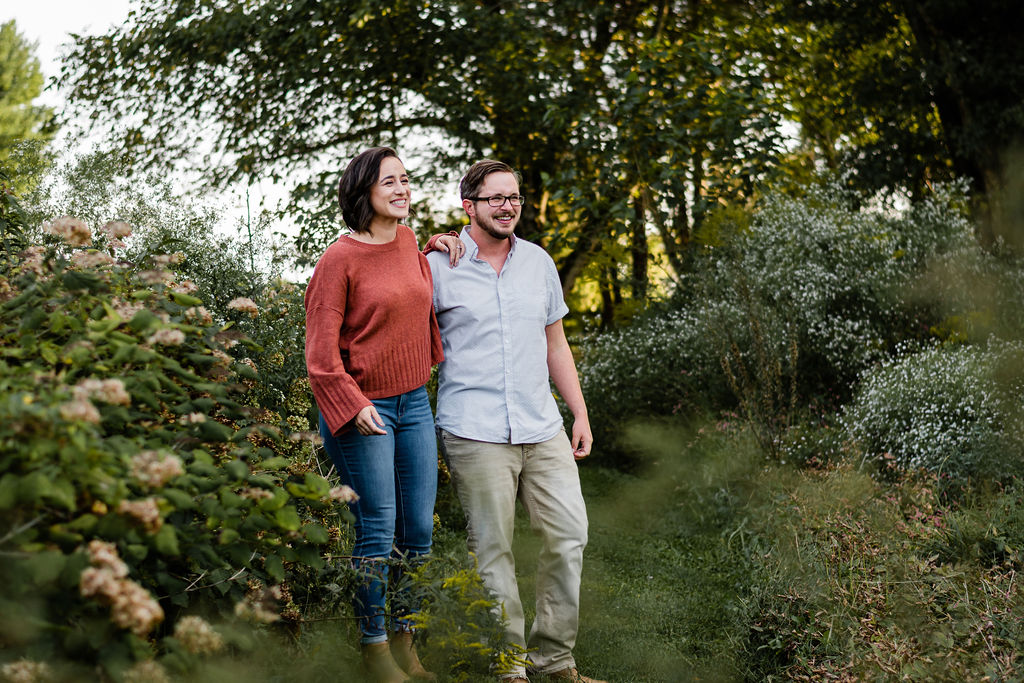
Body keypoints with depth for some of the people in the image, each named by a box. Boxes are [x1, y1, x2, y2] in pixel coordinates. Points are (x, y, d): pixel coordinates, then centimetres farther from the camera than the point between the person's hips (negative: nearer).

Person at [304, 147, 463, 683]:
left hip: (414, 403, 7)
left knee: (418, 529, 9)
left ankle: (404, 639, 23)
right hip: (363, 410, -7)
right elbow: (321, 347, -12)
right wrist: (353, 407, -19)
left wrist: (437, 246, 14)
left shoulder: (407, 241, 7)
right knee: (378, 531, -1)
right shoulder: (340, 259, -13)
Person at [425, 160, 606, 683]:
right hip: (475, 433, -5)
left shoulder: (538, 262, 13)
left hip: (542, 427, 5)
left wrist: (580, 413, 15)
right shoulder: (438, 267, -1)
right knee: (492, 550, -1)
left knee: (569, 535, 2)